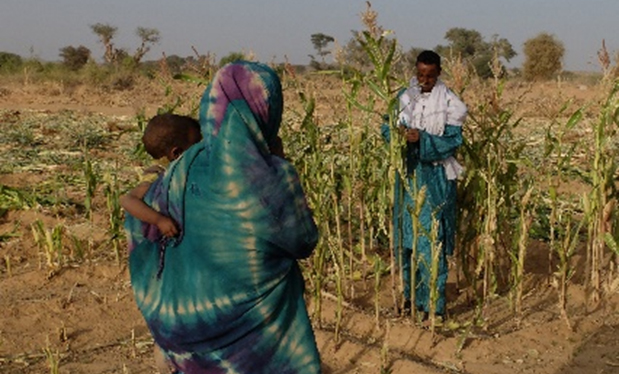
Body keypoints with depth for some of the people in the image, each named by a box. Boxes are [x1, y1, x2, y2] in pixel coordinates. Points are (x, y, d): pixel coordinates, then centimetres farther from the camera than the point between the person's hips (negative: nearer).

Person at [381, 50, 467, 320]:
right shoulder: (404, 96, 6)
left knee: (431, 237, -5)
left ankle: (434, 304, 3)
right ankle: (412, 294, 25)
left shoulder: (449, 102, -5)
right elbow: (387, 127, 6)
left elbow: (453, 140, -10)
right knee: (406, 234, 10)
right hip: (408, 173, 4)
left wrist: (422, 138, -24)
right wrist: (398, 132, -18)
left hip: (434, 177, -4)